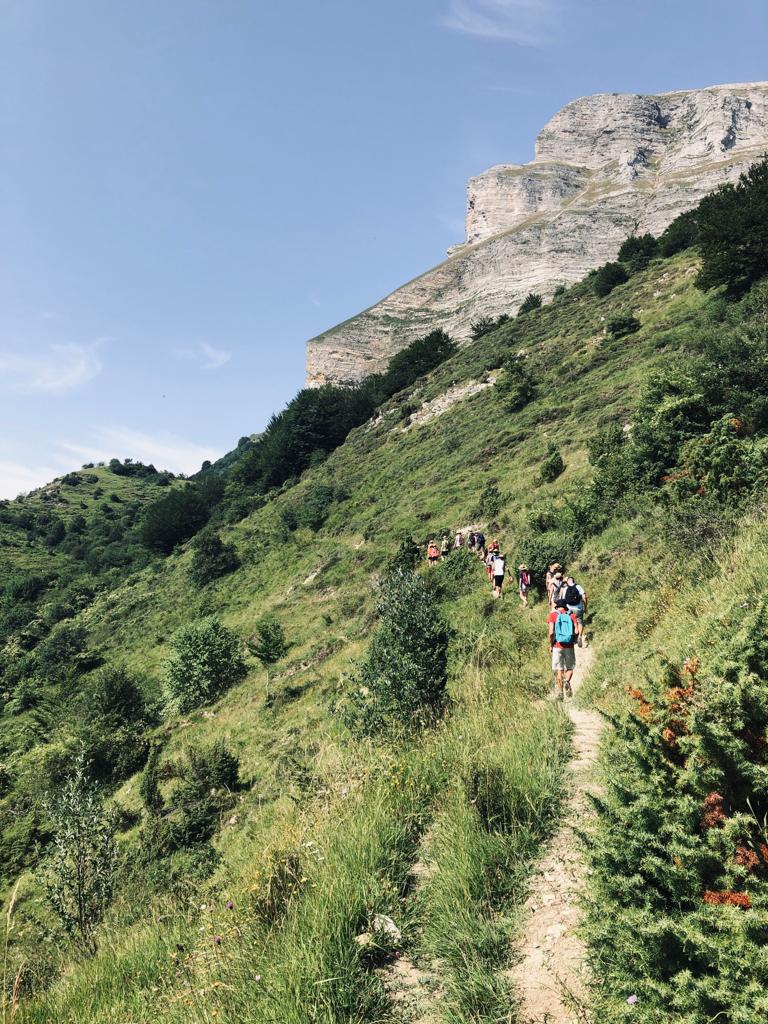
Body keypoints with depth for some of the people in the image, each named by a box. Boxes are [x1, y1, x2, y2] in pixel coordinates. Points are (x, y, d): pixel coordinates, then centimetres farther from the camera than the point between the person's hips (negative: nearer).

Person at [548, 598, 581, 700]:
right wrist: (574, 641, 12)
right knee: (570, 668, 13)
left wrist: (550, 645, 1)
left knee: (559, 670, 6)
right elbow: (577, 632, -5)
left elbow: (551, 632, -10)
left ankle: (559, 692, 4)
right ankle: (567, 681, -15)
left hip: (558, 646, -1)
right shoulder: (572, 615, 5)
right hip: (569, 646, 1)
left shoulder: (553, 615, 0)